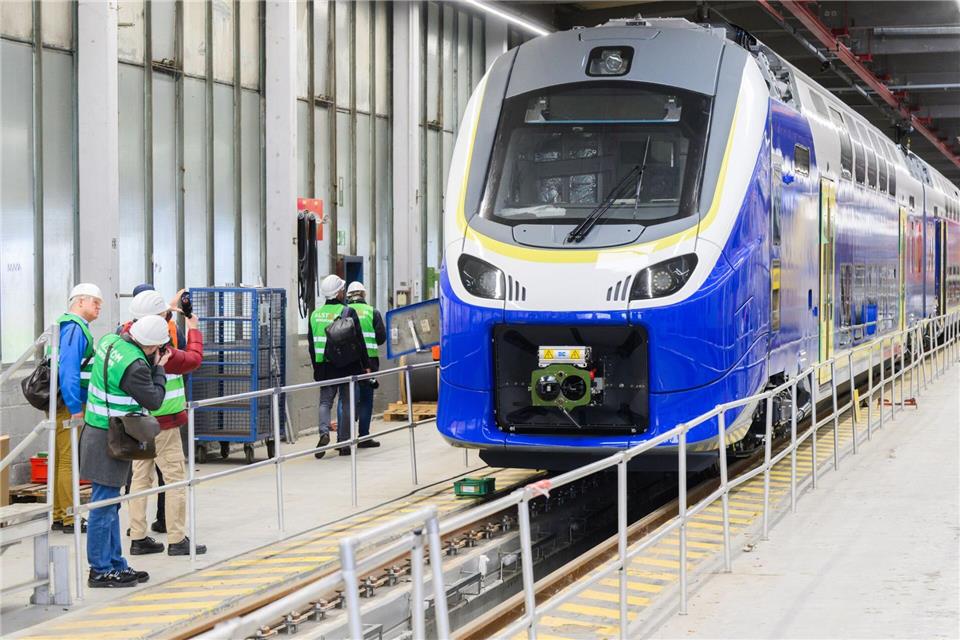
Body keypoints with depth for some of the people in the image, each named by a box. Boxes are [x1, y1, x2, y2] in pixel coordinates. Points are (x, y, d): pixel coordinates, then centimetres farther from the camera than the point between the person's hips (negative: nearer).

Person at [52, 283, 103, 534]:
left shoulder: (74, 327, 17)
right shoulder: (75, 328, -15)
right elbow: (68, 370, -23)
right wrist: (75, 408, -23)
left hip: (64, 406, 10)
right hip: (68, 406, -10)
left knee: (60, 461, 14)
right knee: (69, 461, -6)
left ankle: (58, 515, 21)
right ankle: (70, 520, -3)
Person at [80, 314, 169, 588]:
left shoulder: (110, 341, 2)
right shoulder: (134, 366, -23)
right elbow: (153, 401, -12)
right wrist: (159, 370, 2)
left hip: (97, 430, 10)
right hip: (109, 439, -10)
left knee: (110, 504, 16)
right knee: (104, 506, -2)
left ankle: (116, 564, 25)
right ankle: (100, 571, 5)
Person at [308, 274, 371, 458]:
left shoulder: (315, 314, 6)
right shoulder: (348, 312, -8)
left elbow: (311, 344, 13)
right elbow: (358, 342, -9)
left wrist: (316, 367, 22)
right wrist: (366, 365, -2)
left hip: (324, 367, 3)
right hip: (347, 367, -3)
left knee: (325, 402, 10)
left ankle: (324, 432, -16)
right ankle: (343, 444, 6)